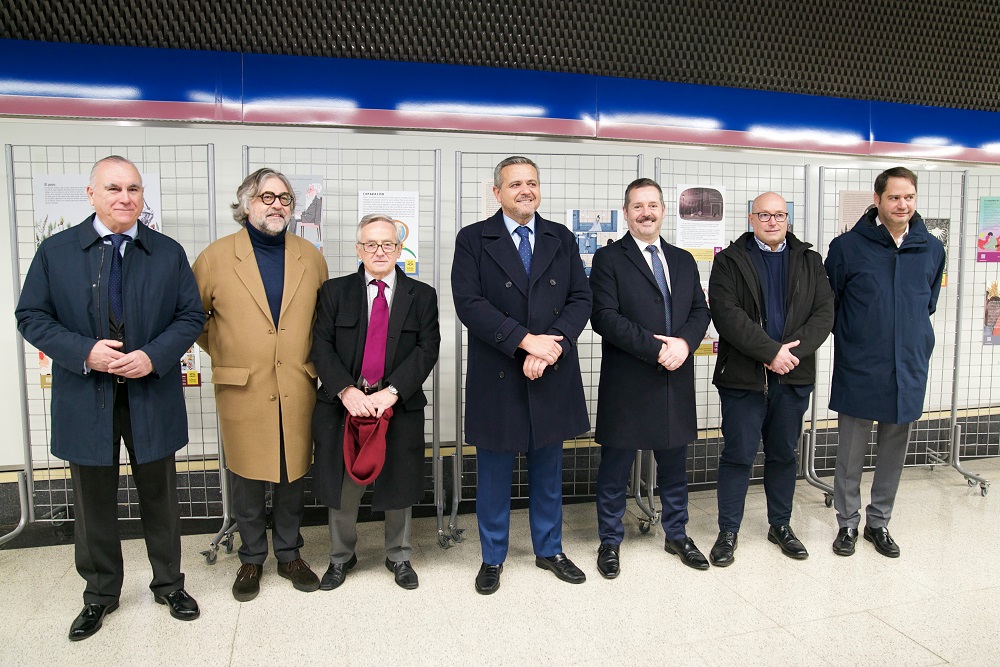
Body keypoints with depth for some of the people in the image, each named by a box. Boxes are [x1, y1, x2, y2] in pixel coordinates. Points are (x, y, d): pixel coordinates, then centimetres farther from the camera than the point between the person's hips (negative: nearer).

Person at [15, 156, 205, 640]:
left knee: (159, 496, 13)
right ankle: (100, 594, 33)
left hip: (152, 396, 0)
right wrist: (85, 352, -16)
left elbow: (191, 316, 0)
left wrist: (154, 356, -16)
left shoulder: (169, 253, 1)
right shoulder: (55, 251, 0)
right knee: (94, 501, 13)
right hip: (85, 398, 0)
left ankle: (169, 584, 32)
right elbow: (31, 317, 0)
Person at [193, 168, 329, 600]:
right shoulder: (216, 257, -1)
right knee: (247, 480, 9)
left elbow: (325, 317, 17)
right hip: (243, 390, -1)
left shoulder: (311, 257, 6)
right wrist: (221, 351, 5)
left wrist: (310, 357, 10)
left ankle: (289, 554, 30)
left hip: (297, 391, 2)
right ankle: (251, 559, 29)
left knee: (292, 476, 12)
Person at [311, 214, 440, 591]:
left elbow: (427, 349, -7)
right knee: (342, 489, 11)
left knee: (399, 487, 12)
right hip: (344, 404, 0)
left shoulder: (421, 296, 3)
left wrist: (390, 392, -19)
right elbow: (321, 346, -3)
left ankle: (398, 557, 34)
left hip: (399, 407, 0)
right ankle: (341, 557, 34)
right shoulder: (335, 291, 4)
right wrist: (346, 391, -18)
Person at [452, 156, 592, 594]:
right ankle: (492, 558, 29)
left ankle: (549, 550, 35)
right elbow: (469, 303, -13)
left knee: (548, 469, 16)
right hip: (496, 377, -2)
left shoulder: (562, 239, 9)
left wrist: (551, 344, -16)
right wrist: (525, 340, -20)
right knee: (494, 472, 10)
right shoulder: (473, 240, -1)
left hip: (553, 375, 3)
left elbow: (580, 299, 0)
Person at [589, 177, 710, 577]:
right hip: (627, 386, -5)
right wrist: (657, 349, -19)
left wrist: (684, 342, -14)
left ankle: (677, 535, 36)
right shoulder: (608, 259, -4)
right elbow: (604, 318, -14)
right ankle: (610, 541, 25)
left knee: (674, 466, 17)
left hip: (676, 383, 5)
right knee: (615, 469, 7)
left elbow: (700, 311, 8)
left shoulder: (684, 261, 14)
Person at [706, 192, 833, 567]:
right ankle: (728, 532, 16)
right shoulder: (729, 261, 0)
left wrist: (794, 350, -14)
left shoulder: (809, 261, 11)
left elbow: (824, 313, 1)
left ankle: (781, 525, 31)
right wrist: (771, 351, -18)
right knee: (738, 455, 3)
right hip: (743, 376, -3)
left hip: (793, 377, 4)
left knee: (785, 454, 15)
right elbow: (727, 314, -13)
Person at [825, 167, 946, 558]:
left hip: (908, 372, 3)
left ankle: (879, 522, 31)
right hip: (858, 372, -3)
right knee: (851, 452, 7)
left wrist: (916, 346, 15)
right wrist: (854, 340, 6)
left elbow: (929, 305, 18)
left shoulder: (932, 250, 3)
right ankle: (848, 523, 24)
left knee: (894, 452, 14)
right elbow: (828, 307, 2)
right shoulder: (847, 247, -8)